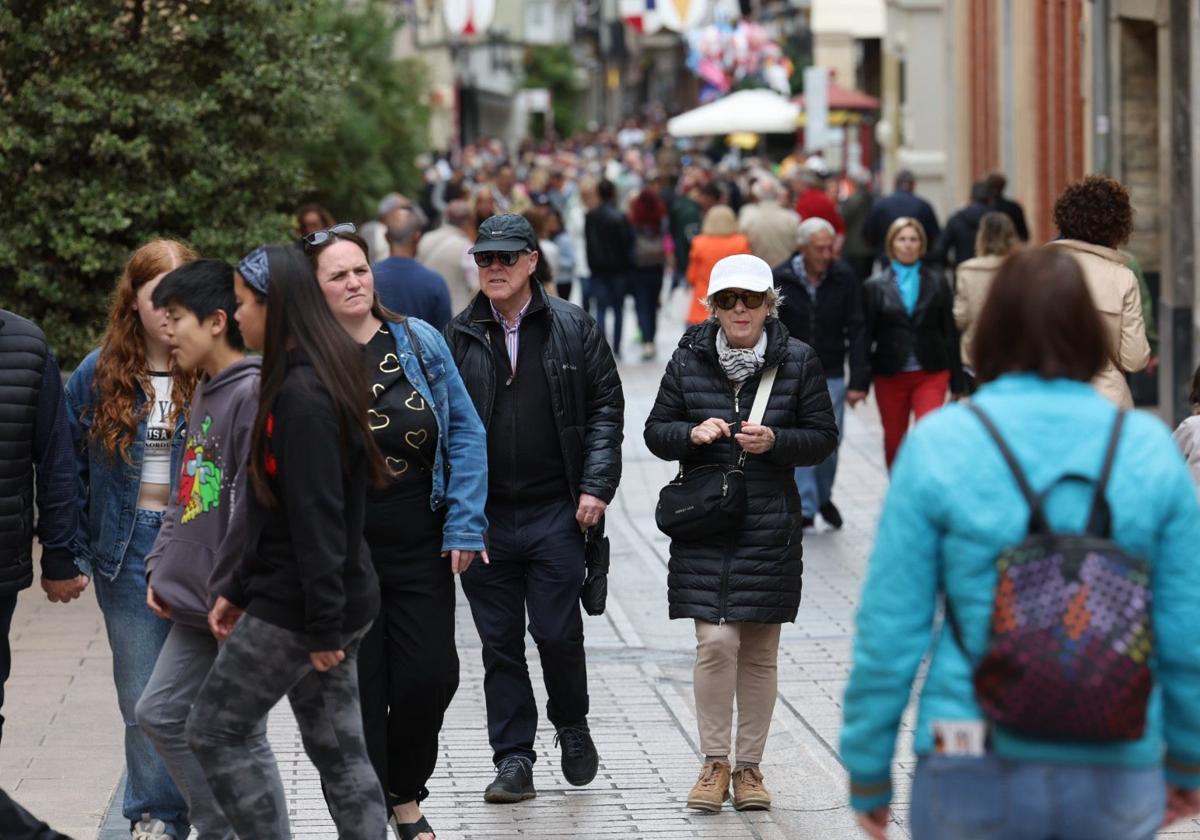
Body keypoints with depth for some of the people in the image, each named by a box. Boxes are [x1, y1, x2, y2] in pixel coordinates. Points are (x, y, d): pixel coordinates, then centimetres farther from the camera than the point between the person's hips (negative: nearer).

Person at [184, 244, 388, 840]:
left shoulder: (302, 395, -20)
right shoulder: (322, 378, 11)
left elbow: (317, 517, -23)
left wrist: (322, 627, -22)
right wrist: (240, 589, 18)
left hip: (295, 609, -9)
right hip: (336, 604, 9)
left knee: (216, 730, 2)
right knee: (338, 748, 11)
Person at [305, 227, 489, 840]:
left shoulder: (419, 342, 2)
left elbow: (466, 433, 4)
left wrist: (464, 525, -3)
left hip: (420, 548, 2)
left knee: (431, 675, 1)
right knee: (359, 688, 2)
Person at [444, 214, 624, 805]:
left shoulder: (572, 328, 2)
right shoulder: (459, 336, 6)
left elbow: (606, 406, 2)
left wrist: (596, 486, -7)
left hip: (556, 513, -2)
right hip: (483, 516, 2)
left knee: (558, 633, -2)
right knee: (499, 644, 5)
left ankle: (572, 725, 25)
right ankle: (513, 761, 12)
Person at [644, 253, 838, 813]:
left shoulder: (797, 361, 1)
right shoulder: (689, 358, 2)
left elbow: (823, 438, 3)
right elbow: (656, 431, 7)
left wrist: (775, 441, -15)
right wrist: (693, 434, -14)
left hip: (770, 527, 1)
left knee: (759, 651, 6)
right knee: (715, 643, -10)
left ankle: (749, 767, 17)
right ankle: (715, 763, 4)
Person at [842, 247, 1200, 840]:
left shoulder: (939, 446, -5)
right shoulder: (1150, 450, 0)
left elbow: (890, 628, -4)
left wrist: (868, 770, 6)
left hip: (977, 777, -1)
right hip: (1118, 784, 1)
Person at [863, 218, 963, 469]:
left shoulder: (937, 284, 5)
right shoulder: (875, 286, 3)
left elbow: (950, 333, 6)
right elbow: (866, 335, 1)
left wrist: (957, 382, 5)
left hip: (931, 374, -1)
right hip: (890, 375, 1)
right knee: (894, 442, 11)